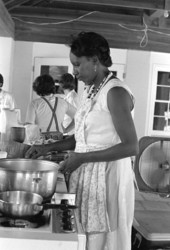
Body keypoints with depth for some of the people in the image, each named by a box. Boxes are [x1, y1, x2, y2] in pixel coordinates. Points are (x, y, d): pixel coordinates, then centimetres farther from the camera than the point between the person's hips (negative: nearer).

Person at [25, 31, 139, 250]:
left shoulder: (115, 92, -16)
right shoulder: (90, 91, 10)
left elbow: (131, 147, -20)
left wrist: (82, 157, -20)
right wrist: (48, 147, 6)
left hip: (107, 177, -7)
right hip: (86, 175, 8)